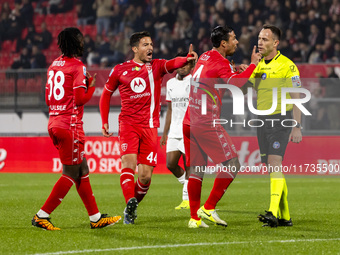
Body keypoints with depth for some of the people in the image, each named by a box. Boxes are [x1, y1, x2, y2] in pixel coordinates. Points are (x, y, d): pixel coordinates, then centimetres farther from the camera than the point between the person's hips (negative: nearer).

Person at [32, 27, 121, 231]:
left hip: (54, 123, 9)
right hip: (70, 126, -9)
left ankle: (95, 217, 15)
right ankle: (42, 216, -4)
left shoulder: (54, 66, 13)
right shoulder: (78, 67, -11)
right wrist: (92, 86, 2)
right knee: (71, 173, -2)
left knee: (82, 171, 12)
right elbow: (80, 99, -17)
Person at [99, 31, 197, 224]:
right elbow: (106, 94, 19)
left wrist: (187, 59, -38)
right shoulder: (120, 70, 7)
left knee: (146, 175, -2)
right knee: (129, 161, -24)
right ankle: (130, 202, -36)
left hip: (150, 126, 1)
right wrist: (105, 121, 11)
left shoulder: (156, 66, 7)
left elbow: (173, 64, -15)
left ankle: (132, 207, 19)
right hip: (128, 123, -1)